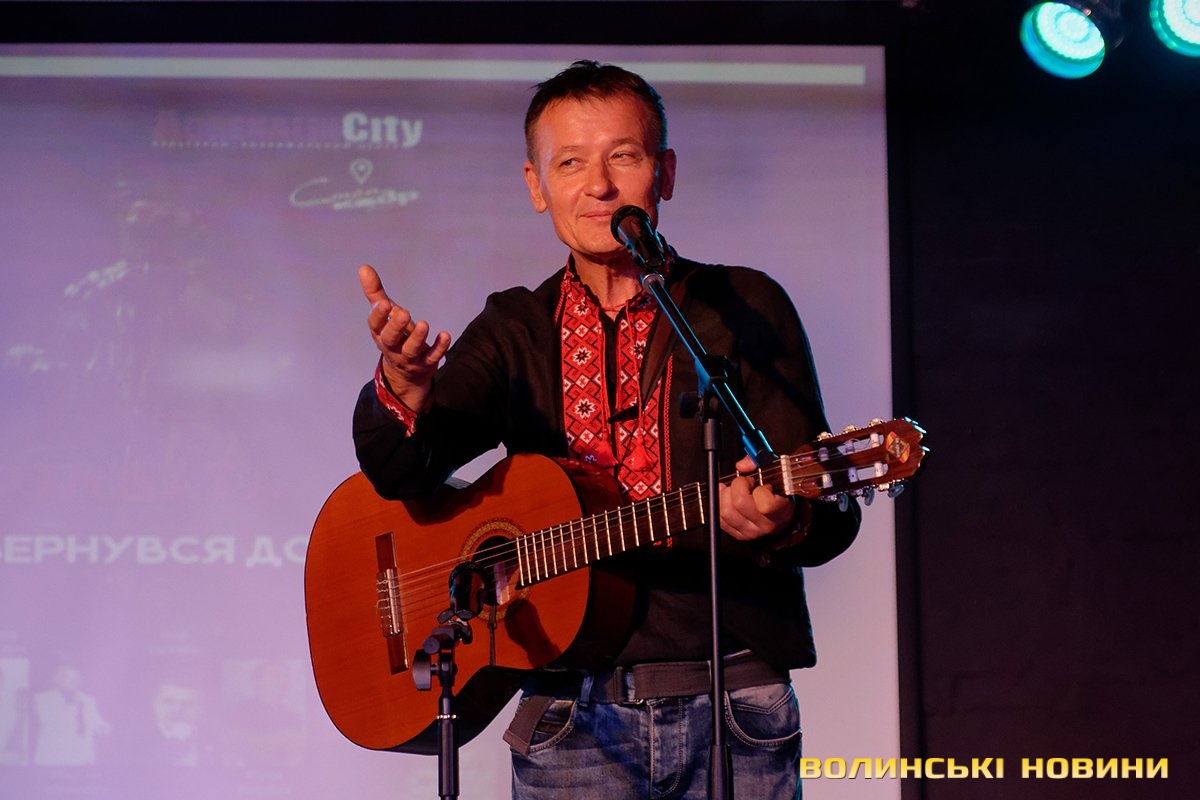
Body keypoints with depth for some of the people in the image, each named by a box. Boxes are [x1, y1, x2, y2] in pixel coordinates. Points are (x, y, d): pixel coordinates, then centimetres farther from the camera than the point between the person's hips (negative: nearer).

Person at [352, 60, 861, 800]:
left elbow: (832, 516, -2)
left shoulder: (745, 309, 3)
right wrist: (402, 386, -28)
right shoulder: (514, 331, 10)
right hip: (574, 719, 1)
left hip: (733, 700, -1)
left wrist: (774, 523, -26)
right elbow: (401, 469, -5)